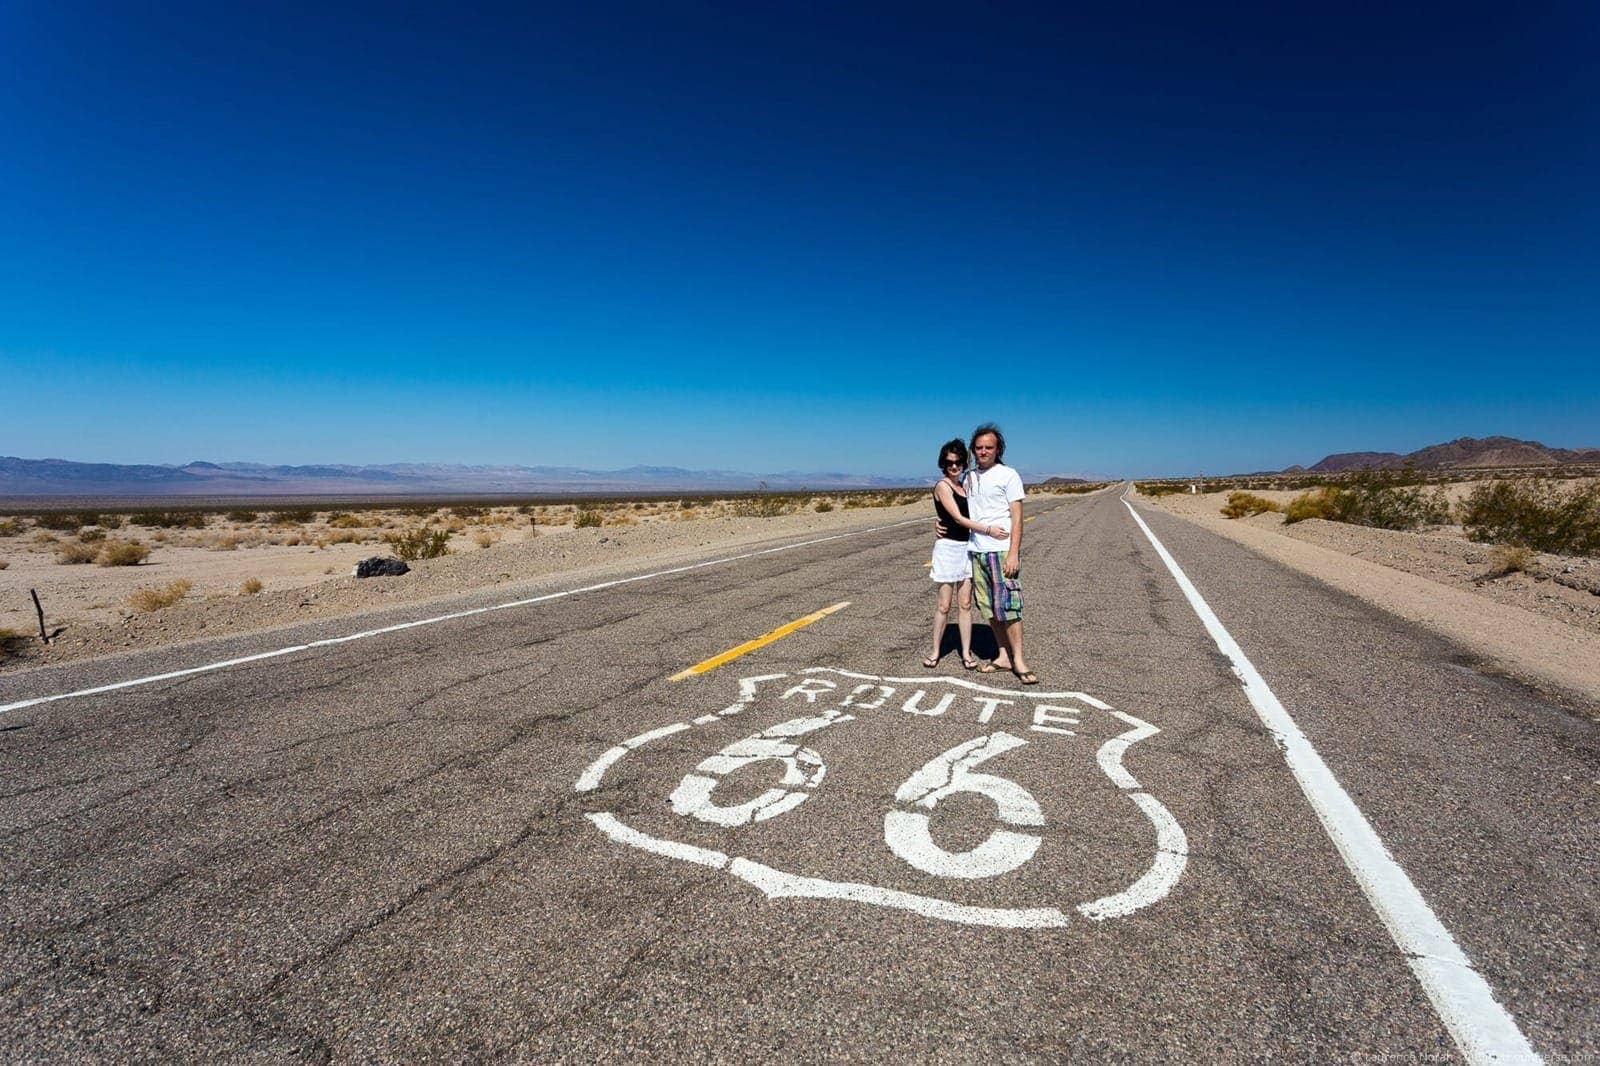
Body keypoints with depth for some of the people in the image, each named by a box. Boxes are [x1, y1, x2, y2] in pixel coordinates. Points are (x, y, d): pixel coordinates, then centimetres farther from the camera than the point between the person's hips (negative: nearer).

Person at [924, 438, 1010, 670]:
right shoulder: (942, 486, -8)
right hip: (948, 547, -6)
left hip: (966, 547, 6)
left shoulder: (964, 487, 14)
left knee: (965, 604, 6)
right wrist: (988, 529, -19)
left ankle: (966, 653, 12)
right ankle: (935, 651, 12)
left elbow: (966, 516, 16)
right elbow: (958, 518, -15)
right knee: (944, 605, -1)